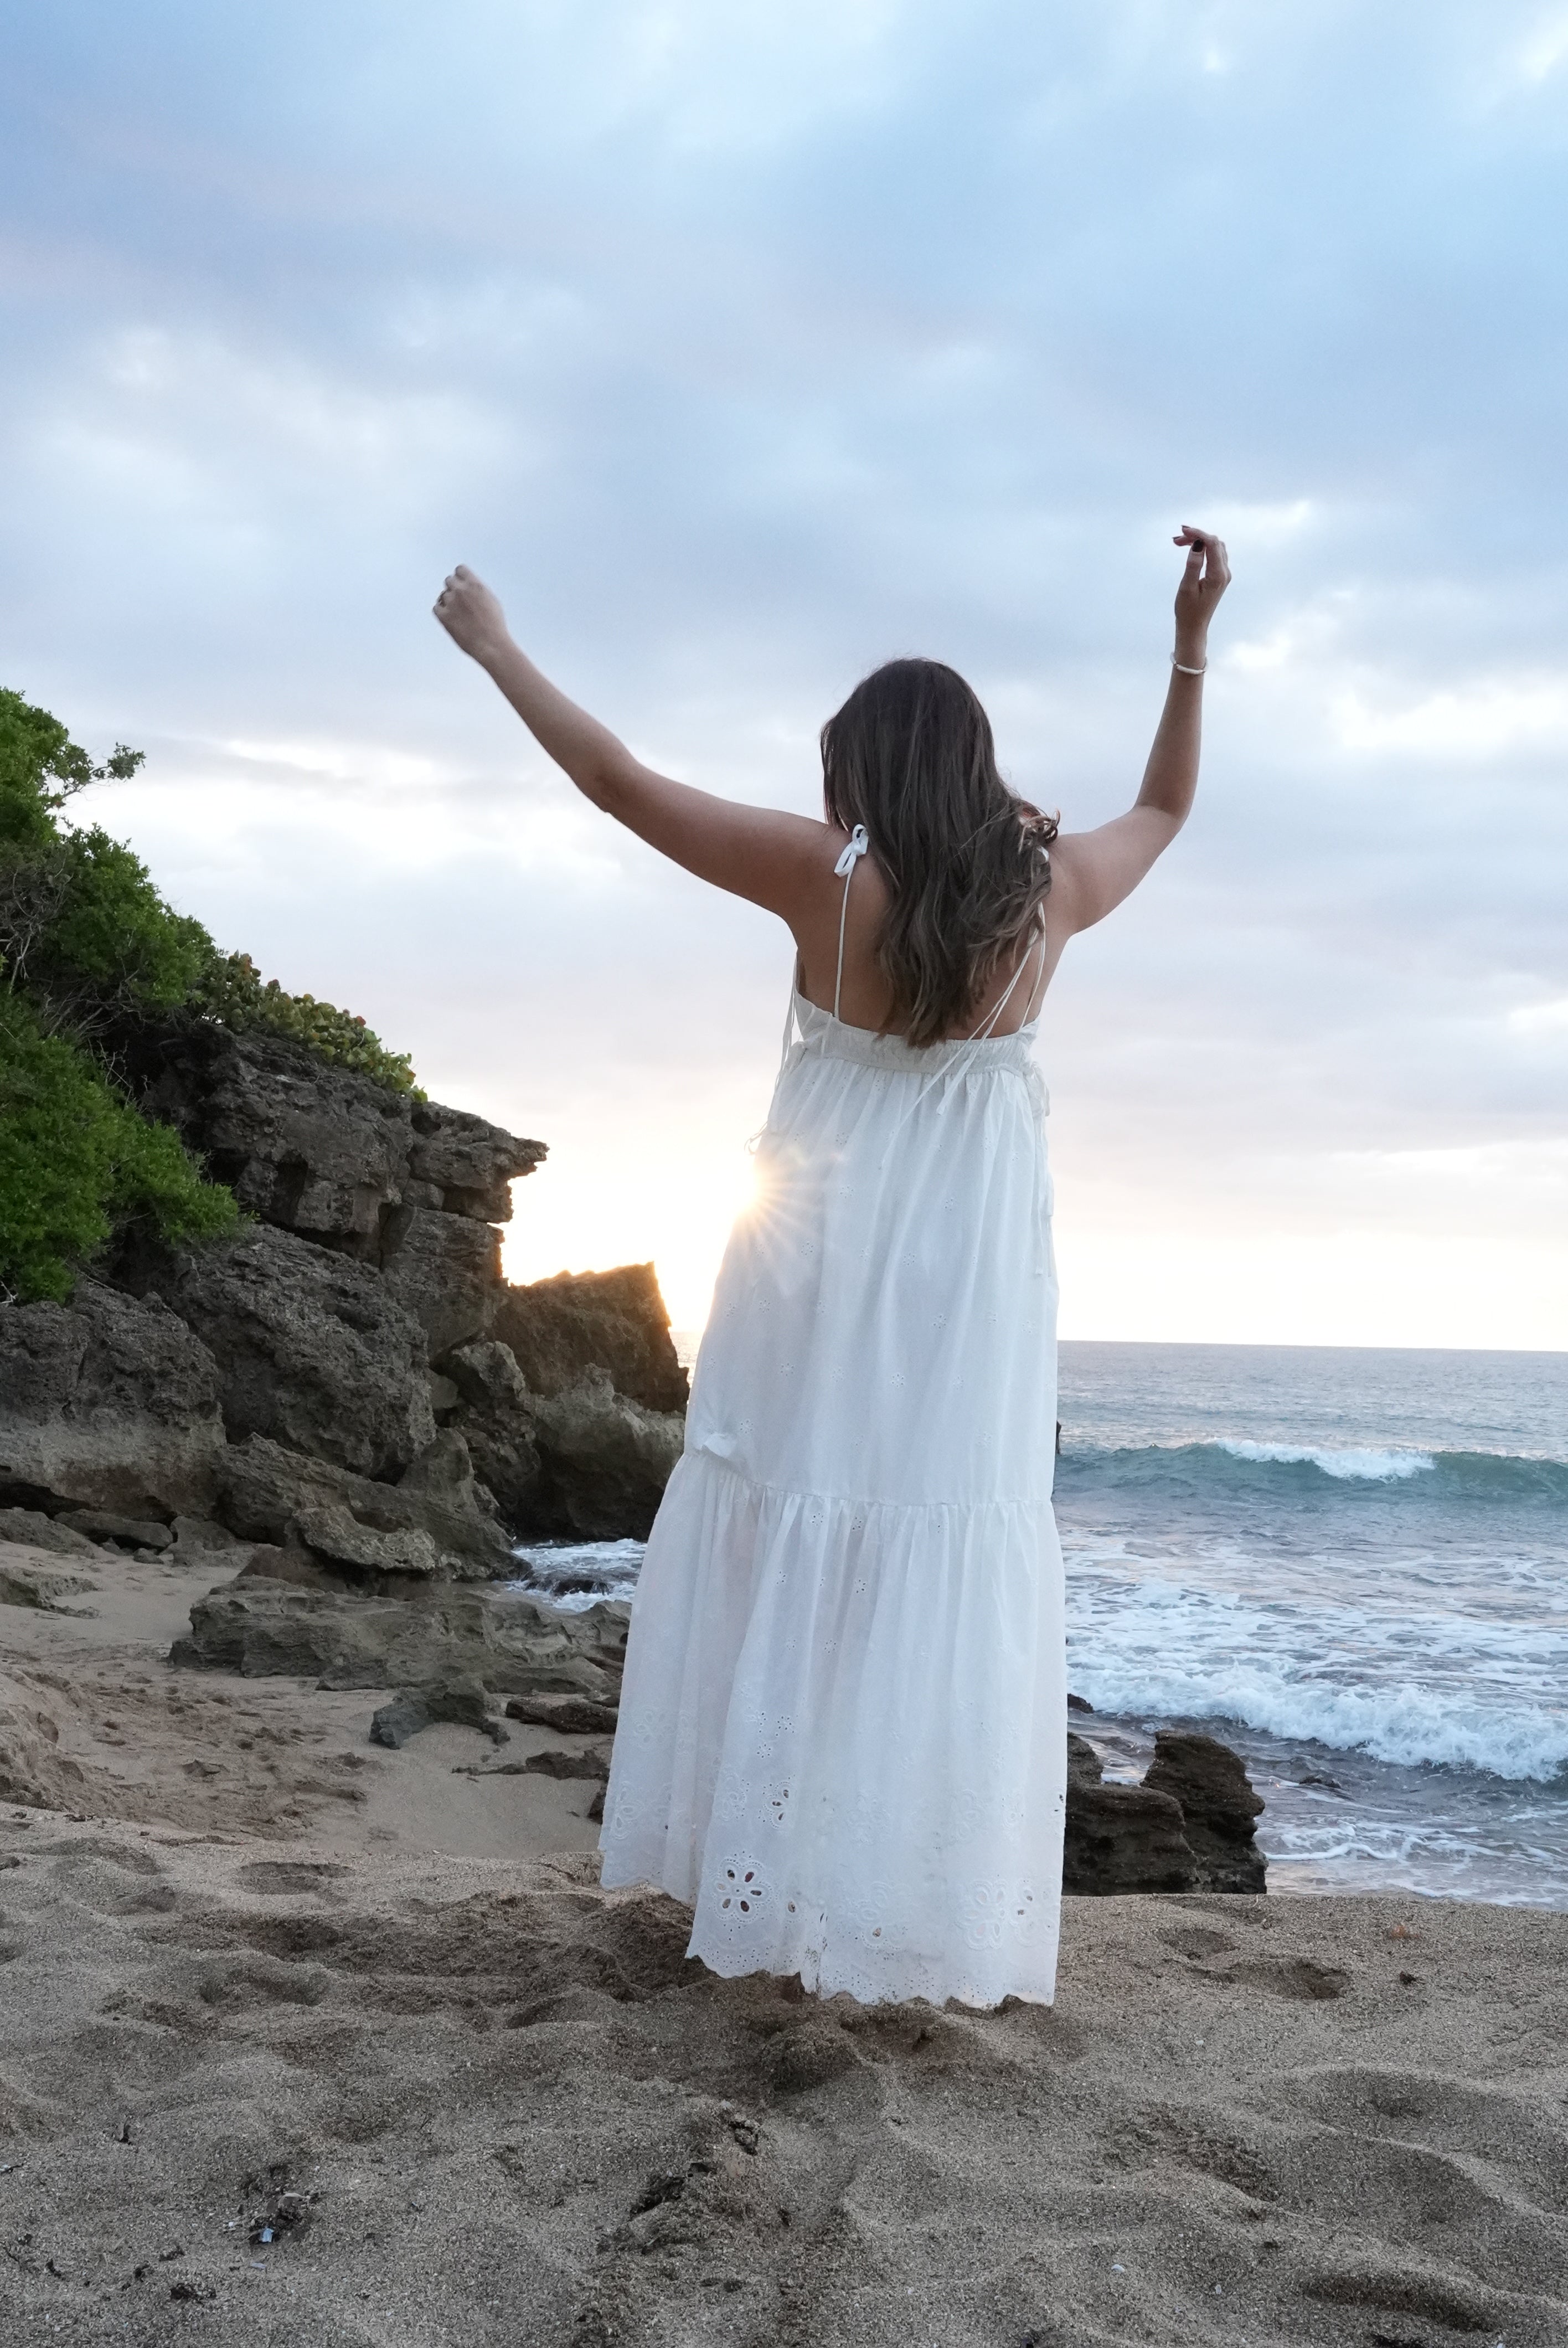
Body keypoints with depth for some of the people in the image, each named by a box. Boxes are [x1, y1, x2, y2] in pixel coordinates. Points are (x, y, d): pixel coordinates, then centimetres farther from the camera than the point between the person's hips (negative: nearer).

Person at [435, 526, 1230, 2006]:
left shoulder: (830, 874, -5)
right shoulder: (1051, 887, 2)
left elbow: (620, 785, -1)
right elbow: (1164, 810, 23)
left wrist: (493, 648, 10)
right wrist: (1195, 638, 29)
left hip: (827, 1259, -1)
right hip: (975, 1271, 2)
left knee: (787, 1545, 5)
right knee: (950, 1566, 1)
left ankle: (764, 1873, 10)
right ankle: (934, 1907, 4)